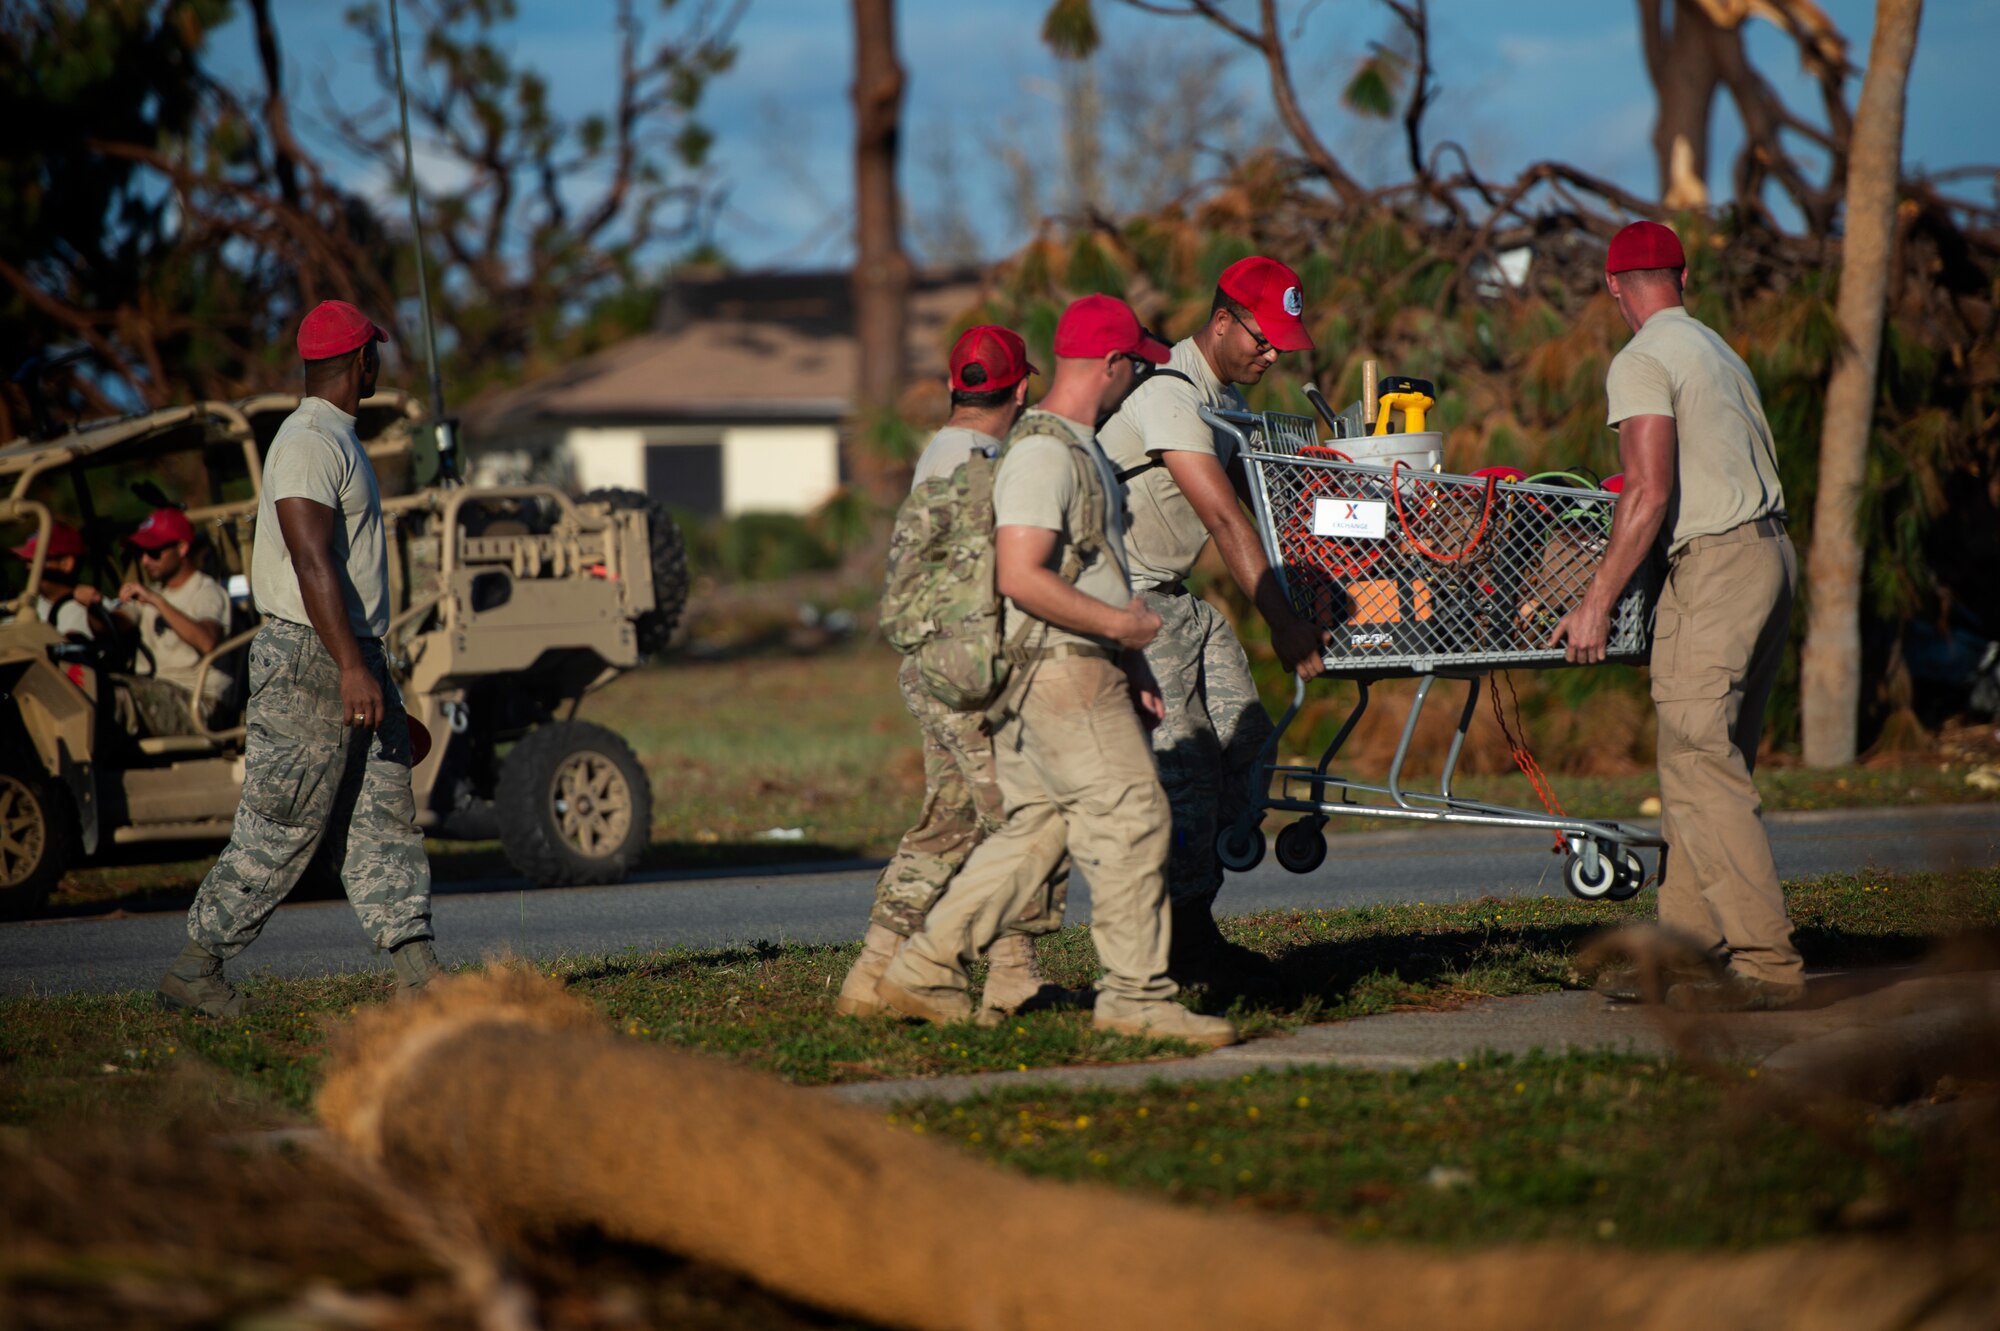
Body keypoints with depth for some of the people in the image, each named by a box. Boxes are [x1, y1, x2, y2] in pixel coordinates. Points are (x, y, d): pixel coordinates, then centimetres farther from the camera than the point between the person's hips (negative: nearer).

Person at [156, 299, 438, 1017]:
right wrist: (351, 668, -29)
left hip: (353, 657, 10)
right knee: (282, 829, -6)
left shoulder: (336, 440, 19)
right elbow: (312, 563, -23)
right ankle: (194, 970, 2)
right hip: (310, 661, -10)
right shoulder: (308, 442, -14)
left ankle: (417, 972, -1)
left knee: (384, 820, 3)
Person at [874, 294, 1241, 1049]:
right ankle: (1136, 994, -3)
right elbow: (1022, 578, -24)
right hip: (1059, 669, -10)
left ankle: (923, 970, 11)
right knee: (1130, 819, -8)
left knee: (1038, 831, 9)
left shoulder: (1080, 448, 19)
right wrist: (1119, 625, -16)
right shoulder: (1043, 452, -15)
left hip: (1087, 667, 10)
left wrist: (1132, 665, 20)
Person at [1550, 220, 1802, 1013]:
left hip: (1716, 562, -9)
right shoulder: (1720, 352, 20)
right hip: (1770, 552, 9)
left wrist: (1596, 603, -12)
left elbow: (1649, 497, -15)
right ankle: (1688, 943, 11)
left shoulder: (1643, 361, -7)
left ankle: (1767, 964, -15)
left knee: (1700, 770, -10)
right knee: (1711, 763, 11)